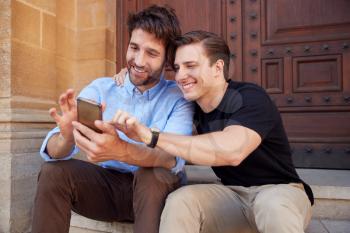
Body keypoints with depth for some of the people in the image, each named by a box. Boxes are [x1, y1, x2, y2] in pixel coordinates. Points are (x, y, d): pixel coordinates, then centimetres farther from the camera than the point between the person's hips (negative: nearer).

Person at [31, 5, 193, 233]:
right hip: (106, 184, 2)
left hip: (154, 191, -2)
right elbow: (52, 151, -12)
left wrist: (121, 151, -48)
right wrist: (67, 137, -37)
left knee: (154, 173, -33)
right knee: (53, 171, -22)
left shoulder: (179, 98, -9)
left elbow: (174, 158, -28)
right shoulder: (100, 88, -2)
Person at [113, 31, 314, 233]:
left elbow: (231, 150, -40)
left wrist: (151, 136, -38)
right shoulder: (193, 105, 0)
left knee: (272, 205, -38)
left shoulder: (251, 98, -20)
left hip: (281, 191, -4)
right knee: (179, 201, -23)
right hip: (235, 195, 5)